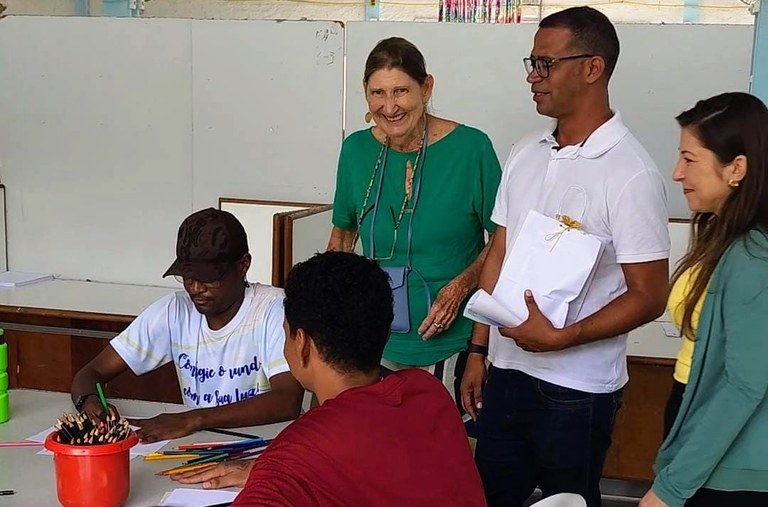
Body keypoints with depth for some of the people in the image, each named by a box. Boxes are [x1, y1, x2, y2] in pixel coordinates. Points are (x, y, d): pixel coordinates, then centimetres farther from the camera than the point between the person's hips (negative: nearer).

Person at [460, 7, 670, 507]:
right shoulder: (525, 154, 6)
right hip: (506, 370, 6)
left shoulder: (630, 174, -14)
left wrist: (560, 337, -22)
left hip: (577, 390, -6)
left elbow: (648, 296, -14)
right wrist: (478, 351, 11)